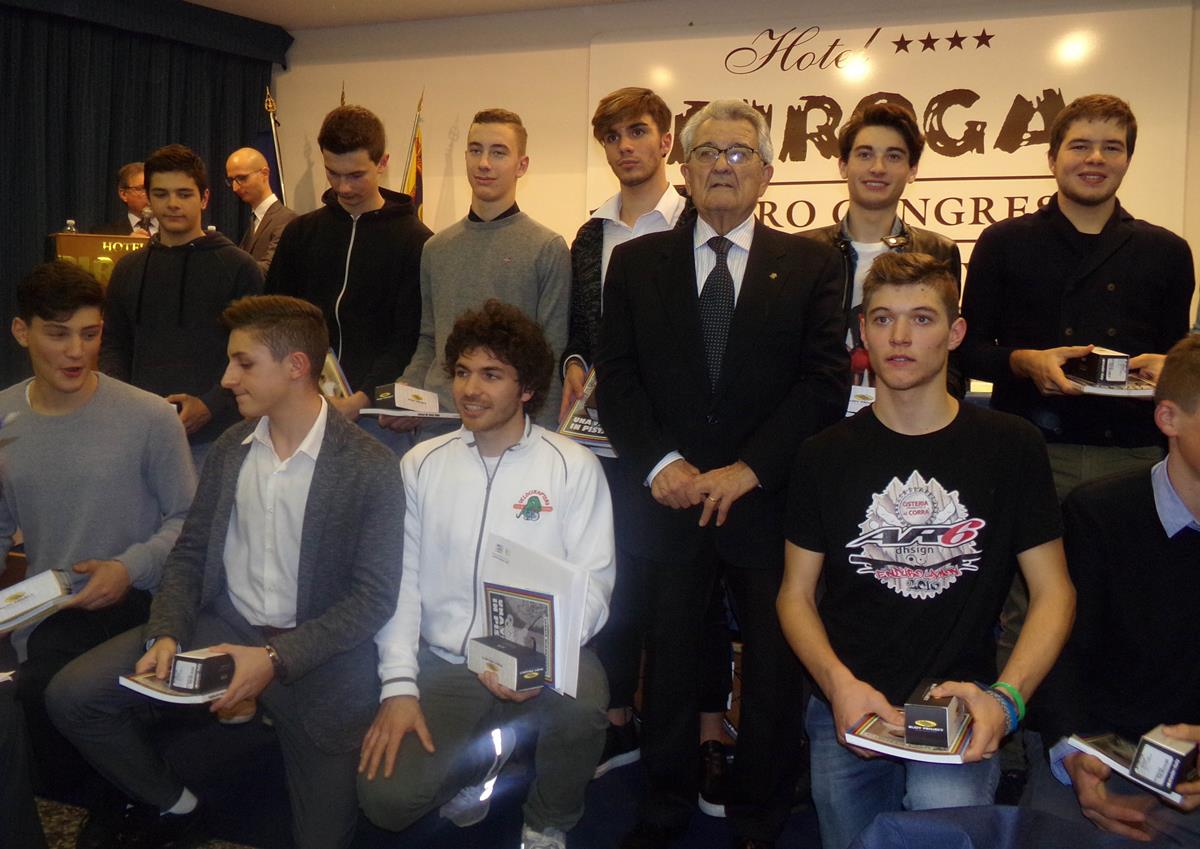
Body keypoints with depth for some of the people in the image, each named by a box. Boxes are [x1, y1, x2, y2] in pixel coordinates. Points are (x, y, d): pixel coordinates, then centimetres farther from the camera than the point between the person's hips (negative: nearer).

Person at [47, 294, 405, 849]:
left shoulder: (369, 468, -13)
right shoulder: (229, 450, 4)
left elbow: (375, 596, -14)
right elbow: (189, 555, 9)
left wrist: (276, 658, -21)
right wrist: (166, 634, -10)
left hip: (314, 652, -4)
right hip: (222, 624, 5)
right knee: (71, 695, -7)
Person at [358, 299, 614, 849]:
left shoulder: (572, 467, -2)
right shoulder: (422, 465, 6)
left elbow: (592, 582, -8)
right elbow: (401, 580, 4)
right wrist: (399, 685, -6)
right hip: (444, 662, 2)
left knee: (581, 705, -35)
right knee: (385, 798, -17)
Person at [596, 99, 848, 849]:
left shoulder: (811, 265, 5)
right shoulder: (636, 262, 9)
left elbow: (826, 382, -4)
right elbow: (616, 374, 3)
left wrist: (749, 470, -12)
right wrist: (661, 462, -11)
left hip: (768, 498, -1)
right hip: (667, 496, 1)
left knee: (775, 662, 8)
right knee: (669, 655, 10)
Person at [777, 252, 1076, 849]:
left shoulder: (1011, 448, 2)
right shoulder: (826, 456, 5)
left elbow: (1053, 591, 2)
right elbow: (796, 595, 6)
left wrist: (1006, 698, -15)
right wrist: (840, 684, -13)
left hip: (958, 707, -2)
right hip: (846, 711, 2)